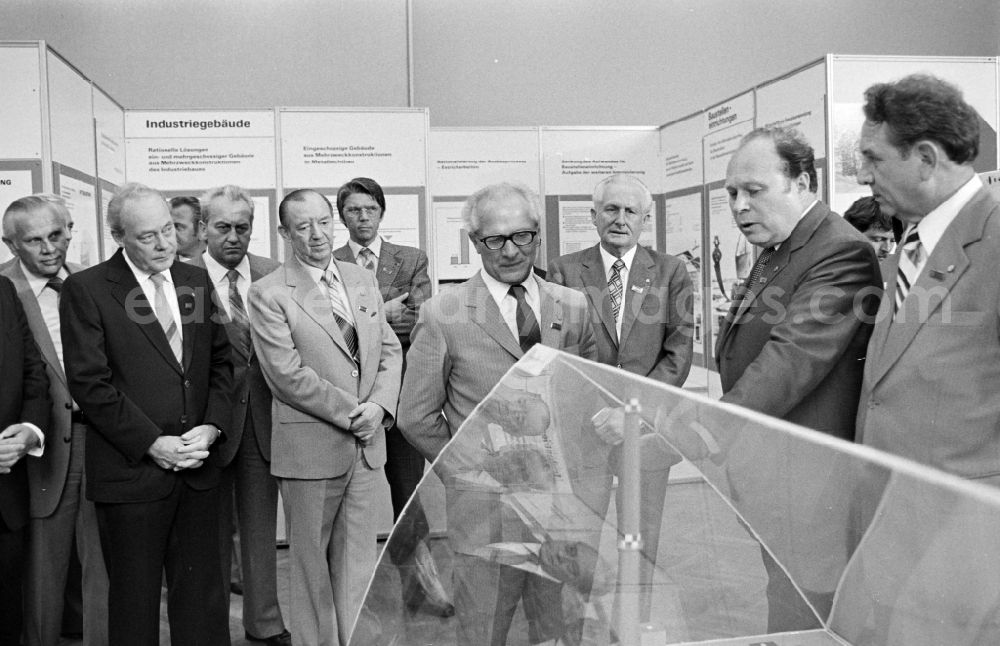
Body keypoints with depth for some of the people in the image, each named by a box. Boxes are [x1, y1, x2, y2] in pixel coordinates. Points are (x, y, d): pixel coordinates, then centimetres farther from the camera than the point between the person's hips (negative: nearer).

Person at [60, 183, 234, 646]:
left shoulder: (196, 281, 8)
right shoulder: (85, 290, -6)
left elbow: (220, 362, 11)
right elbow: (89, 383, -11)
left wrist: (211, 426, -4)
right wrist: (152, 444, -14)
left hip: (198, 468, 4)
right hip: (131, 472, -4)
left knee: (202, 598, 12)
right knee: (134, 601, 11)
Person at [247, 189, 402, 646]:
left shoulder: (363, 280, 10)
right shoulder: (268, 295, -8)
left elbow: (389, 350, 9)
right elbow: (288, 375, -15)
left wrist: (378, 405, -8)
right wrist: (352, 412, -14)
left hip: (367, 443, 5)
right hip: (310, 448, -5)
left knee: (357, 557, 13)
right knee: (311, 560, 9)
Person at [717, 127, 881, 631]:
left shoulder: (842, 253, -18)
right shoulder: (773, 254, 14)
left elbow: (791, 362, -28)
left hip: (809, 487, -9)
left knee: (800, 623, 2)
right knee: (785, 607, 20)